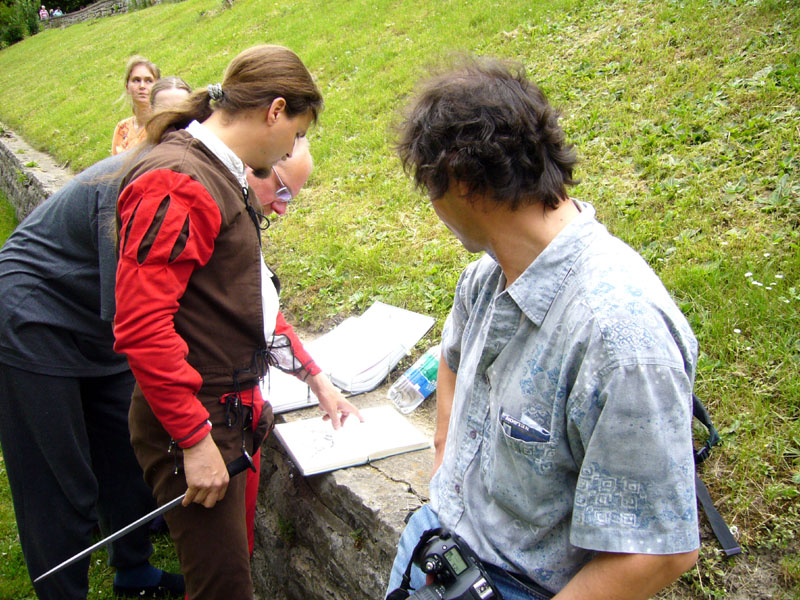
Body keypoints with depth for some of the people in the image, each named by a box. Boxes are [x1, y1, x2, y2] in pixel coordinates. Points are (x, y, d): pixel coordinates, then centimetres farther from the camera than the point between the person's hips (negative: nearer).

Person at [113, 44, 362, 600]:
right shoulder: (178, 185, -19)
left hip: (233, 413, 10)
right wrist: (195, 439, -20)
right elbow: (141, 325, -24)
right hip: (192, 428, -10)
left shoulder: (225, 178, 14)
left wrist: (314, 376, 23)